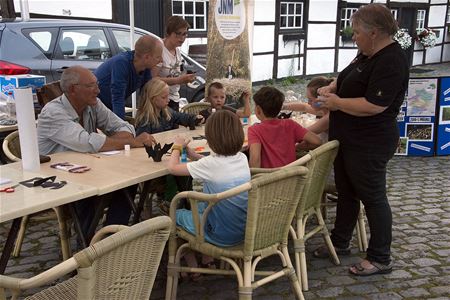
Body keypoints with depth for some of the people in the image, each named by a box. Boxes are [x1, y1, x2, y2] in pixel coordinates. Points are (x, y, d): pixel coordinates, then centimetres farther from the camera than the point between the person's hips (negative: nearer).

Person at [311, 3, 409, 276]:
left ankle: (381, 259, 17)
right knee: (346, 192, 18)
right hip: (348, 139, 10)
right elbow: (349, 79, 23)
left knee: (372, 197, 2)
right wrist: (331, 88, 1)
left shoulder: (391, 61, -21)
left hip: (369, 145, -10)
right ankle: (340, 243, 34)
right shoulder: (368, 55, 9)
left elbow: (374, 105, -29)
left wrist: (336, 102, -17)